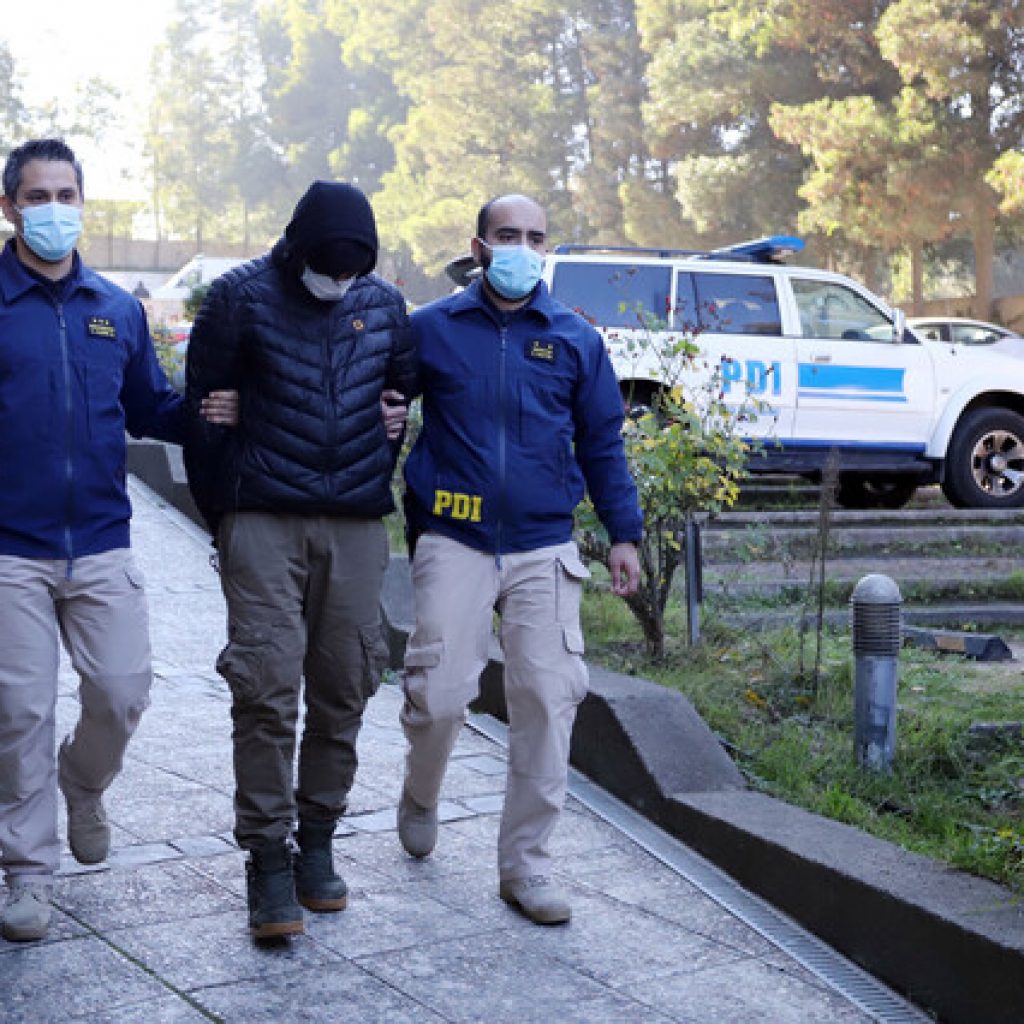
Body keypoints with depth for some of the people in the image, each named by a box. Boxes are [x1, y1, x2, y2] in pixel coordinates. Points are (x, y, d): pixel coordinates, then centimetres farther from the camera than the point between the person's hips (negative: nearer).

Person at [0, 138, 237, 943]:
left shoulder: (118, 310, 10)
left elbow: (150, 410, 15)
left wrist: (207, 413, -3)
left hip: (101, 545, 3)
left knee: (123, 693, 3)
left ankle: (84, 783, 36)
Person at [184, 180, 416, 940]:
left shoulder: (384, 304, 8)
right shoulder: (243, 298, -2)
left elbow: (407, 397, 20)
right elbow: (203, 407, 2)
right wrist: (226, 517, 4)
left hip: (356, 530, 4)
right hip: (264, 526, -3)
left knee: (344, 692, 6)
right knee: (268, 690, -9)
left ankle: (317, 842, 21)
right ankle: (267, 862, 0)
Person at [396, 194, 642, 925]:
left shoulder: (576, 340, 8)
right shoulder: (431, 330, 4)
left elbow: (602, 444, 14)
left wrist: (625, 534, 9)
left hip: (545, 550, 2)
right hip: (454, 544, -1)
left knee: (548, 700, -3)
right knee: (440, 697, -6)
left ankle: (527, 862, 11)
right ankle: (421, 796, 29)